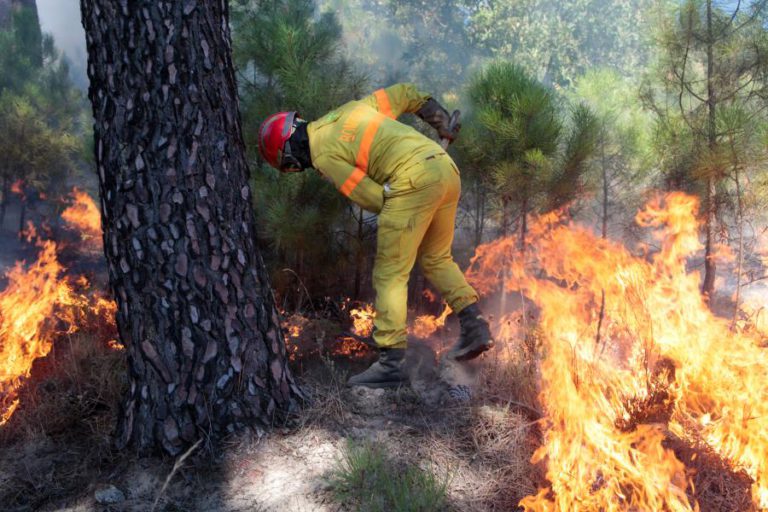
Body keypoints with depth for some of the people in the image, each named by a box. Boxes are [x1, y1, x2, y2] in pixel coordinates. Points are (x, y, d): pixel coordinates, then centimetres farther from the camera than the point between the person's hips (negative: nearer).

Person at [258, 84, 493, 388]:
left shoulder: (323, 155, 2)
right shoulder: (348, 110, 24)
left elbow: (374, 199, -3)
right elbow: (404, 93, 29)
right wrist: (442, 121, 33)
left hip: (412, 180, -8)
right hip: (447, 169, 9)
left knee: (390, 275, 0)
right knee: (436, 260, 24)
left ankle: (391, 363, 0)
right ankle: (474, 326, 17)